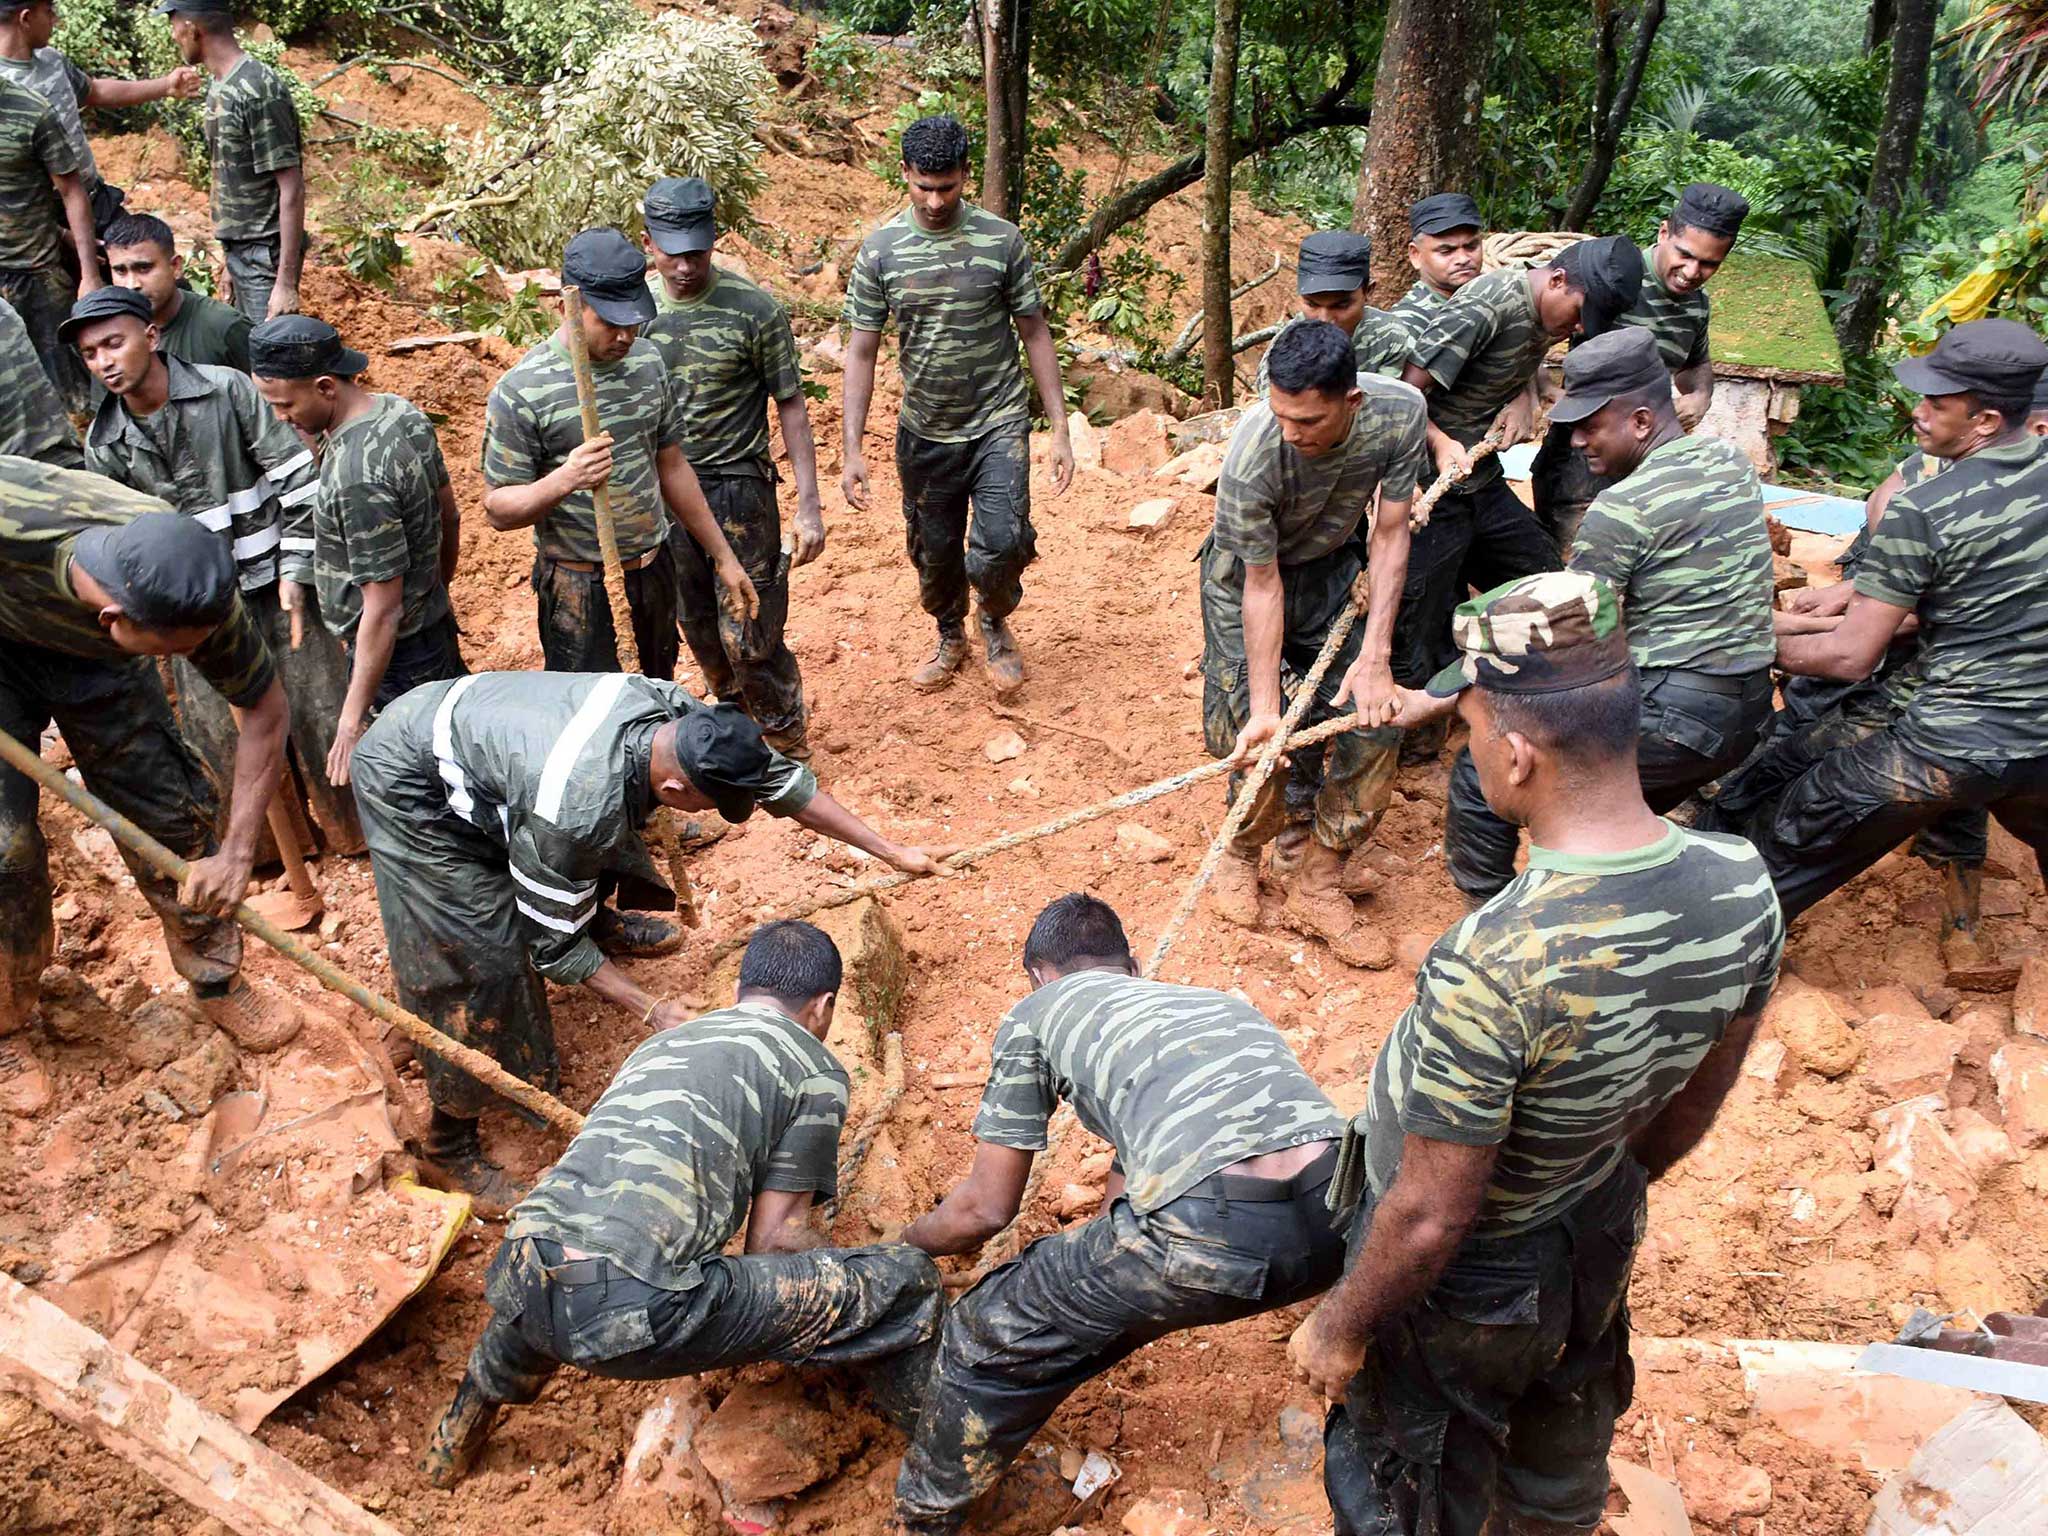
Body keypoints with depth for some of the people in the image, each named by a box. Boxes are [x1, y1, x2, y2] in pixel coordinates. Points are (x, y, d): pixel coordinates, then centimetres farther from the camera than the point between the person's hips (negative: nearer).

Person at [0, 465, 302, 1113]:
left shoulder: (191, 592, -33)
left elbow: (264, 708, -18)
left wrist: (237, 852, -22)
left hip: (93, 657, 2)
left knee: (171, 812, 1)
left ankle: (216, 979, 23)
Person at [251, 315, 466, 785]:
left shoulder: (357, 475, -30)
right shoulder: (402, 411, -3)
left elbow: (383, 610, -27)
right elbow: (449, 516, 11)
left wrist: (352, 720, -21)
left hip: (395, 657, -9)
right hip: (435, 630, 9)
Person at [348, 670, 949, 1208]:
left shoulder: (677, 712, -20)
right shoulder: (574, 812, -40)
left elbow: (779, 778, -8)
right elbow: (556, 944, -24)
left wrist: (892, 851, -5)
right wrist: (655, 1011, -22)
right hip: (409, 785, -7)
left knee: (605, 844, 18)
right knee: (483, 965, -9)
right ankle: (448, 1146, 7)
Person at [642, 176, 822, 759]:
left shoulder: (755, 310, -12)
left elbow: (791, 406, -6)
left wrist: (808, 508, -10)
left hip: (738, 487, -4)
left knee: (750, 637, -4)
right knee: (700, 628, 16)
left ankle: (787, 749, 17)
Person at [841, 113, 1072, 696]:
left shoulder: (1001, 240, -6)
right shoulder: (879, 250, -5)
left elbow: (1034, 332, 0)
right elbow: (861, 351, -3)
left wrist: (1060, 428, -4)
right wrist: (852, 449, -9)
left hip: (998, 423, -2)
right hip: (924, 430, 2)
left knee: (1000, 546, -14)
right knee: (934, 551, 14)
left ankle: (996, 623, 19)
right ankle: (951, 636, 43)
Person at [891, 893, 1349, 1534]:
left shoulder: (1039, 1009, 20)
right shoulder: (1213, 998, 35)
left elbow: (986, 1209, 22)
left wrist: (907, 1238, 42)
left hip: (1215, 1231, -6)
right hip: (1338, 1215, 6)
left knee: (989, 1338, 16)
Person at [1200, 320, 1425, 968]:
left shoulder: (1400, 411, -27)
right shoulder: (1253, 455, -36)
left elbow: (1389, 533, -17)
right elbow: (1262, 583, -27)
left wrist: (1375, 654, -22)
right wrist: (1264, 708, -27)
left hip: (1330, 567, 4)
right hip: (1249, 572, -3)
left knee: (1375, 721, -7)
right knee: (1259, 738, -13)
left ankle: (1316, 888, 6)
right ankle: (1242, 854, 20)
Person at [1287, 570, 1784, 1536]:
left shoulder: (1493, 968, -41)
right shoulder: (1743, 886, -19)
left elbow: (1430, 1217, -28)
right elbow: (1693, 1104, -1)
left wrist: (1339, 1327, -9)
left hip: (1463, 1283, -6)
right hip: (1599, 1236, 6)